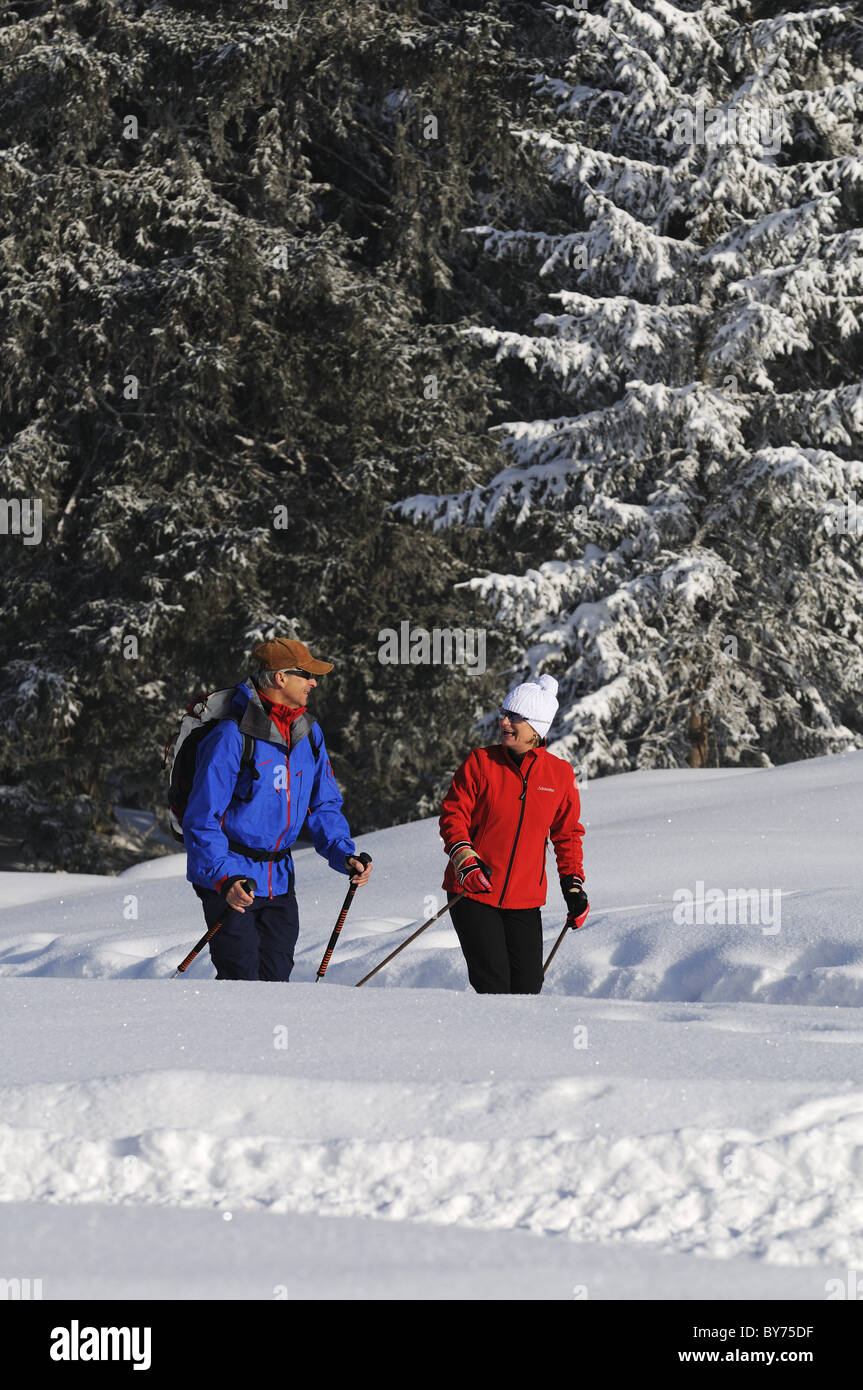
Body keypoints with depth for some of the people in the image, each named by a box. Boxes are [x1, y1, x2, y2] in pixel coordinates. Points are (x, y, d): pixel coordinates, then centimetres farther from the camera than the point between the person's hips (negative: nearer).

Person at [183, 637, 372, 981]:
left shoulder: (308, 734, 6)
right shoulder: (233, 737, -17)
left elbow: (324, 804, 14)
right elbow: (202, 817, -17)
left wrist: (343, 854, -3)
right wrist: (224, 878, -28)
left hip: (279, 881, 7)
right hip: (229, 880, -7)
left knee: (276, 977, 7)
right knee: (241, 981, -9)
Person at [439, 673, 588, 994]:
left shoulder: (560, 774, 3)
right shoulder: (480, 763, -3)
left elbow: (567, 834, 14)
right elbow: (453, 815, -2)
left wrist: (573, 884, 8)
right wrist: (466, 861, -17)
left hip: (524, 900, 3)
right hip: (473, 893, -2)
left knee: (527, 988, 0)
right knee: (493, 986, -12)